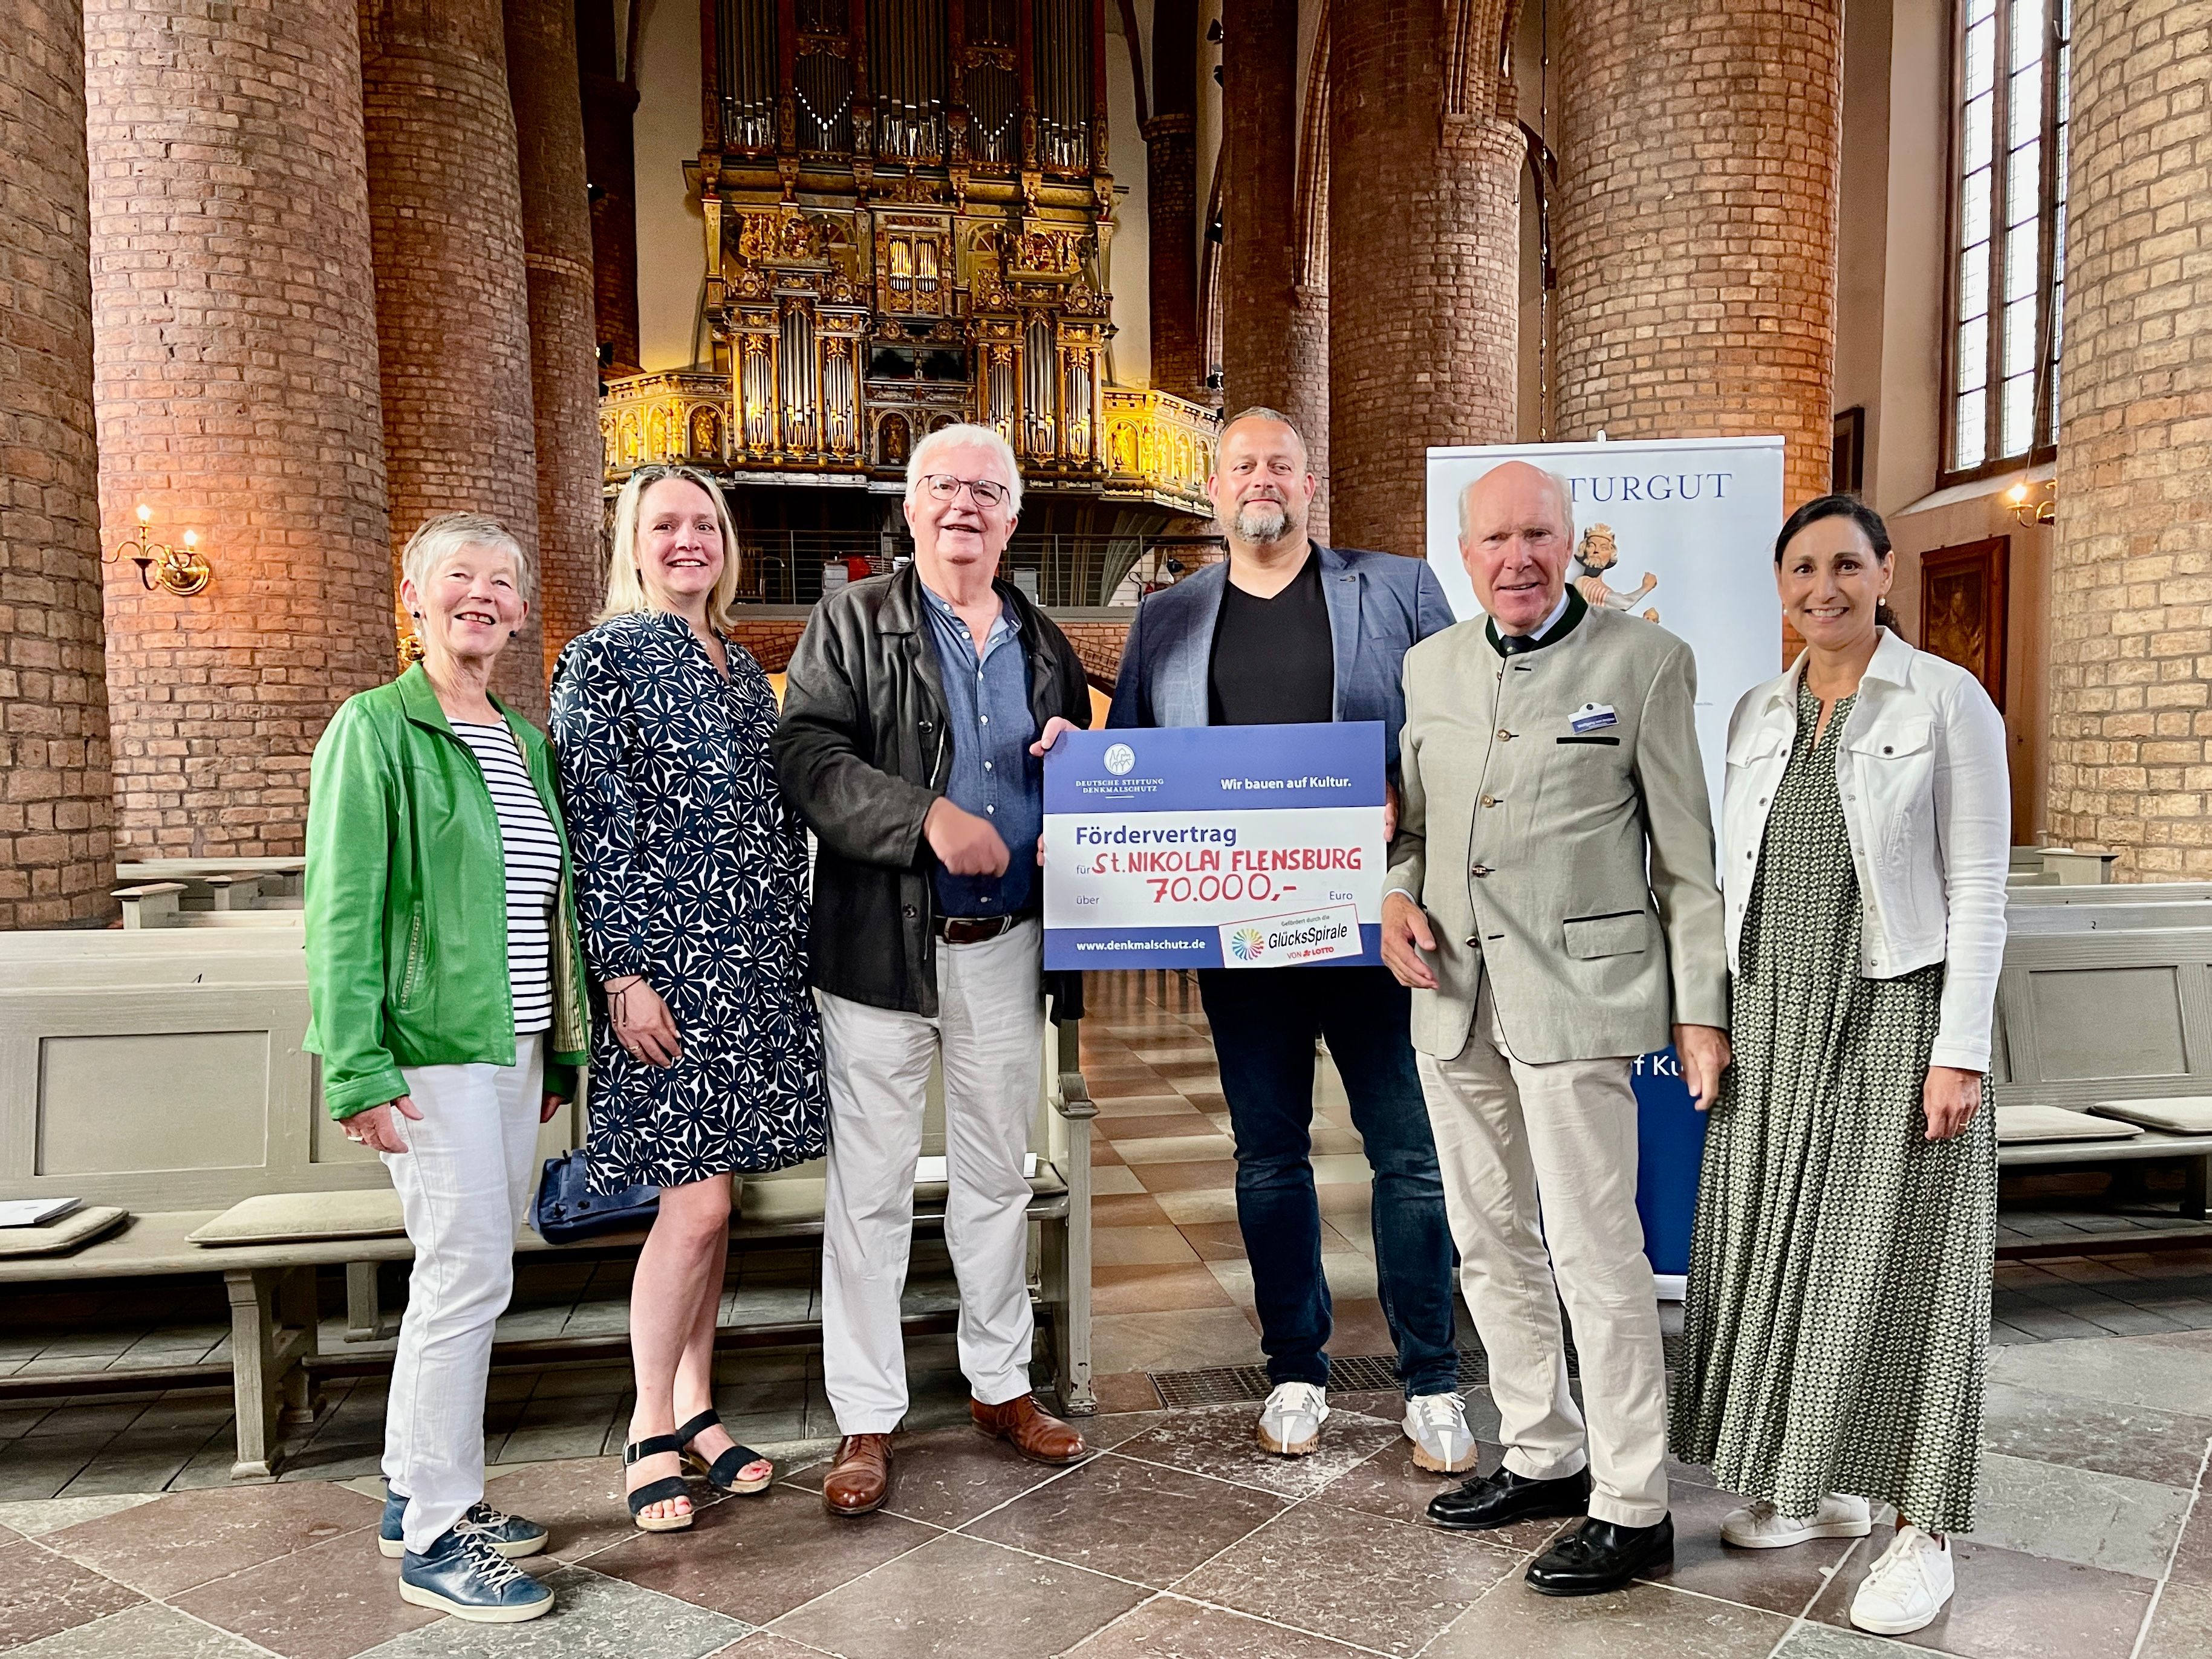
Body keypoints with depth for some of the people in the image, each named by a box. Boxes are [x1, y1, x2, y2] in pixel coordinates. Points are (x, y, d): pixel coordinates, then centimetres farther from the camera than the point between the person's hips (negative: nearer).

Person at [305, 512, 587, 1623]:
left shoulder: (527, 743, 14)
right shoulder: (377, 728, -6)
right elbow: (342, 908, -11)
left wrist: (560, 1051, 17)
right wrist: (359, 1069, -17)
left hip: (514, 1051, 7)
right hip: (431, 1052, -7)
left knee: (459, 1274, 14)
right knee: (470, 1276, -6)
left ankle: (413, 1494, 28)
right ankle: (436, 1537, 9)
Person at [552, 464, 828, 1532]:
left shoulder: (742, 669, 16)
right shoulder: (604, 659, -4)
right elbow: (594, 825, -10)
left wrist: (792, 948, 16)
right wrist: (623, 974, -16)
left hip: (756, 962, 6)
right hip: (666, 960, -6)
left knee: (705, 1189, 11)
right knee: (697, 1198, -6)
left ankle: (696, 1407, 23)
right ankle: (652, 1431, 11)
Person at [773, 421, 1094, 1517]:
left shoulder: (1044, 644, 14)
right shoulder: (852, 625, -1)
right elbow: (807, 755, -14)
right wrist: (928, 818, -26)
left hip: (1007, 945, 4)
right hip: (882, 945, -4)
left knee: (998, 1176, 16)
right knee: (870, 1188, 3)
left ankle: (1001, 1386, 32)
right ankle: (866, 1421, 17)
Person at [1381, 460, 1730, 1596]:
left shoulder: (1644, 660, -3)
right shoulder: (1431, 664, 11)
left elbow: (1688, 852, -3)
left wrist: (1701, 1006, -6)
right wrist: (1398, 893, 0)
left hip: (1575, 990, -6)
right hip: (1454, 992, 6)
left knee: (1595, 1253, -2)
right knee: (1490, 1243, 14)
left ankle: (1631, 1509, 14)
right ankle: (1543, 1457, 32)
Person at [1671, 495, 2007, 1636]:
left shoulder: (1949, 703, -5)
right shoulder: (1757, 714, 10)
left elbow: (1978, 888, -9)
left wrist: (1961, 1052, -14)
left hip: (1896, 1017, -5)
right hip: (1774, 1021, 5)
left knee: (1896, 1263, 1)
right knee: (1780, 1250, 9)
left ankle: (1922, 1528, 16)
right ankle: (1818, 1486, 27)